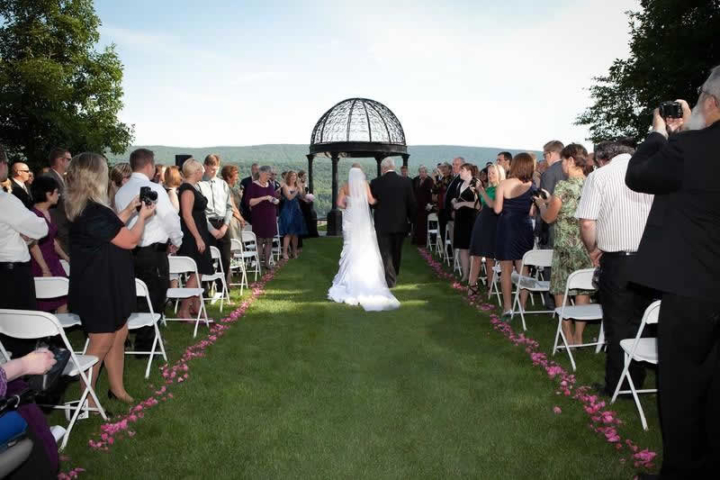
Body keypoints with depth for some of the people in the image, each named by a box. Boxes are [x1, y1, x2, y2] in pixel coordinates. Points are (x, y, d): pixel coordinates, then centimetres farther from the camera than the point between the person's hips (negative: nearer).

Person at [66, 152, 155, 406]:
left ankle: (117, 388, 31)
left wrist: (130, 210, 13)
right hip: (100, 287, -10)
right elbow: (130, 240, -18)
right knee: (102, 343, 3)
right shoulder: (94, 211, -25)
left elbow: (111, 228, 19)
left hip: (105, 283, 10)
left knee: (119, 335, 17)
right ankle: (86, 400, 17)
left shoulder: (83, 207, 6)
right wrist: (142, 216, -2)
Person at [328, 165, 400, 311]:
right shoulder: (364, 185, -5)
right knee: (365, 249, 5)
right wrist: (378, 199, 10)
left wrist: (349, 207, 12)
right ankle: (365, 278, 6)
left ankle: (350, 279, 13)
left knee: (351, 248, 11)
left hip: (350, 219, 2)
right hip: (363, 220, -2)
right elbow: (371, 201, -10)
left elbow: (339, 203, -6)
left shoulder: (345, 186, 0)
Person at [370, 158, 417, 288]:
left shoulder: (376, 183, -10)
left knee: (385, 253, 7)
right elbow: (411, 204, -1)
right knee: (396, 252, 18)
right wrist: (410, 217, 13)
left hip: (383, 224, -3)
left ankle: (390, 280, 5)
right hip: (400, 223, 3)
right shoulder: (406, 182, -5)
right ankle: (394, 276, 32)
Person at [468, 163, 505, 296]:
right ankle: (472, 285, 6)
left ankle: (490, 287, 8)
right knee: (476, 254, 3)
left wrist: (482, 191, -17)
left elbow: (492, 205, -19)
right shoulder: (488, 188, 15)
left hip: (492, 224, -6)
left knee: (489, 257, -2)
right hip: (481, 221, 7)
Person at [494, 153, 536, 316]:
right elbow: (531, 212, 1)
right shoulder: (532, 186, -1)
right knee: (523, 269, 11)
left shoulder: (504, 184, -10)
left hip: (506, 227, -3)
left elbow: (497, 209, -9)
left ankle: (507, 306, 8)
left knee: (506, 269, 5)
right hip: (524, 228, 3)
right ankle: (522, 306, 16)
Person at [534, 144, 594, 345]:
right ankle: (578, 336, 19)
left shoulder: (563, 186, -13)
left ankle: (568, 336, 13)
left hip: (565, 247, -5)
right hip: (587, 245, 6)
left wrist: (541, 204, 13)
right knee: (583, 291, 11)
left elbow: (549, 217, -6)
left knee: (562, 291, 7)